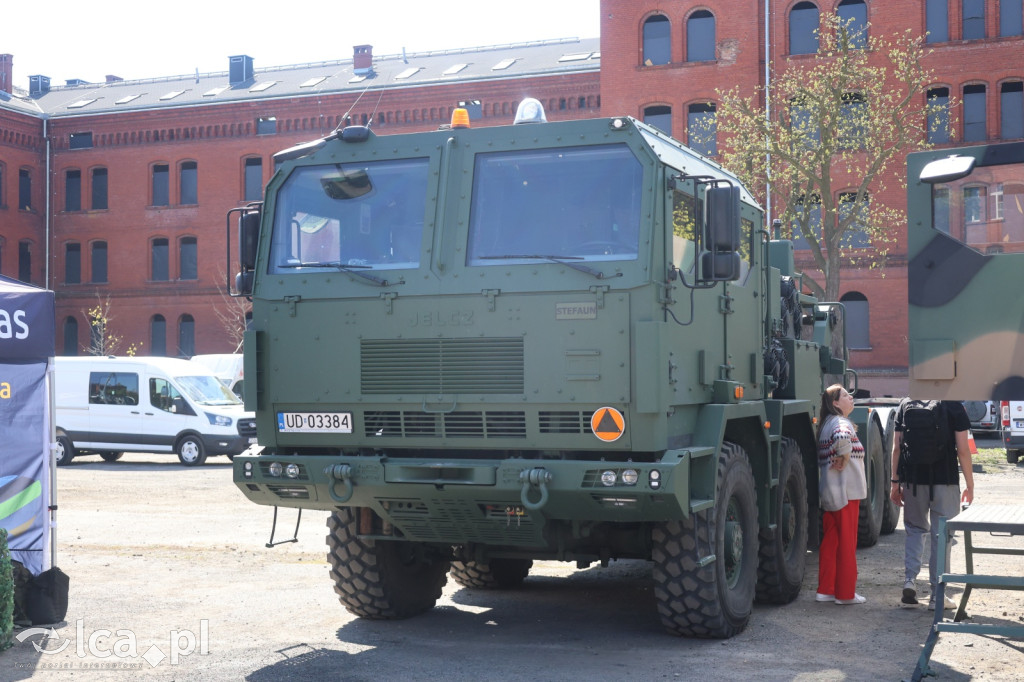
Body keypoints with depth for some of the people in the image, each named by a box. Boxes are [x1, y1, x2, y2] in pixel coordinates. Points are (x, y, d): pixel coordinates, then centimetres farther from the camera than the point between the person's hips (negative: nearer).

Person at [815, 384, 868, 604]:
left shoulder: (825, 424, 15)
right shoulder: (842, 424, -14)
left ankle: (826, 589, 17)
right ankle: (846, 593, 7)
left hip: (828, 493, 9)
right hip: (846, 492, -9)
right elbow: (842, 438, -38)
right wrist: (845, 457, -22)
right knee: (847, 542, 0)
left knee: (830, 541, 13)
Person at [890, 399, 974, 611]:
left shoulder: (906, 404, 4)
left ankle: (910, 579, 2)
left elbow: (897, 448, 4)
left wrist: (895, 481, 10)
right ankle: (937, 596, 7)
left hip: (913, 480, 3)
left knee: (915, 529, 20)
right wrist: (970, 485, 2)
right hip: (945, 481, -3)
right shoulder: (954, 406, -4)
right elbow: (963, 450, -6)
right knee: (941, 536, 5)